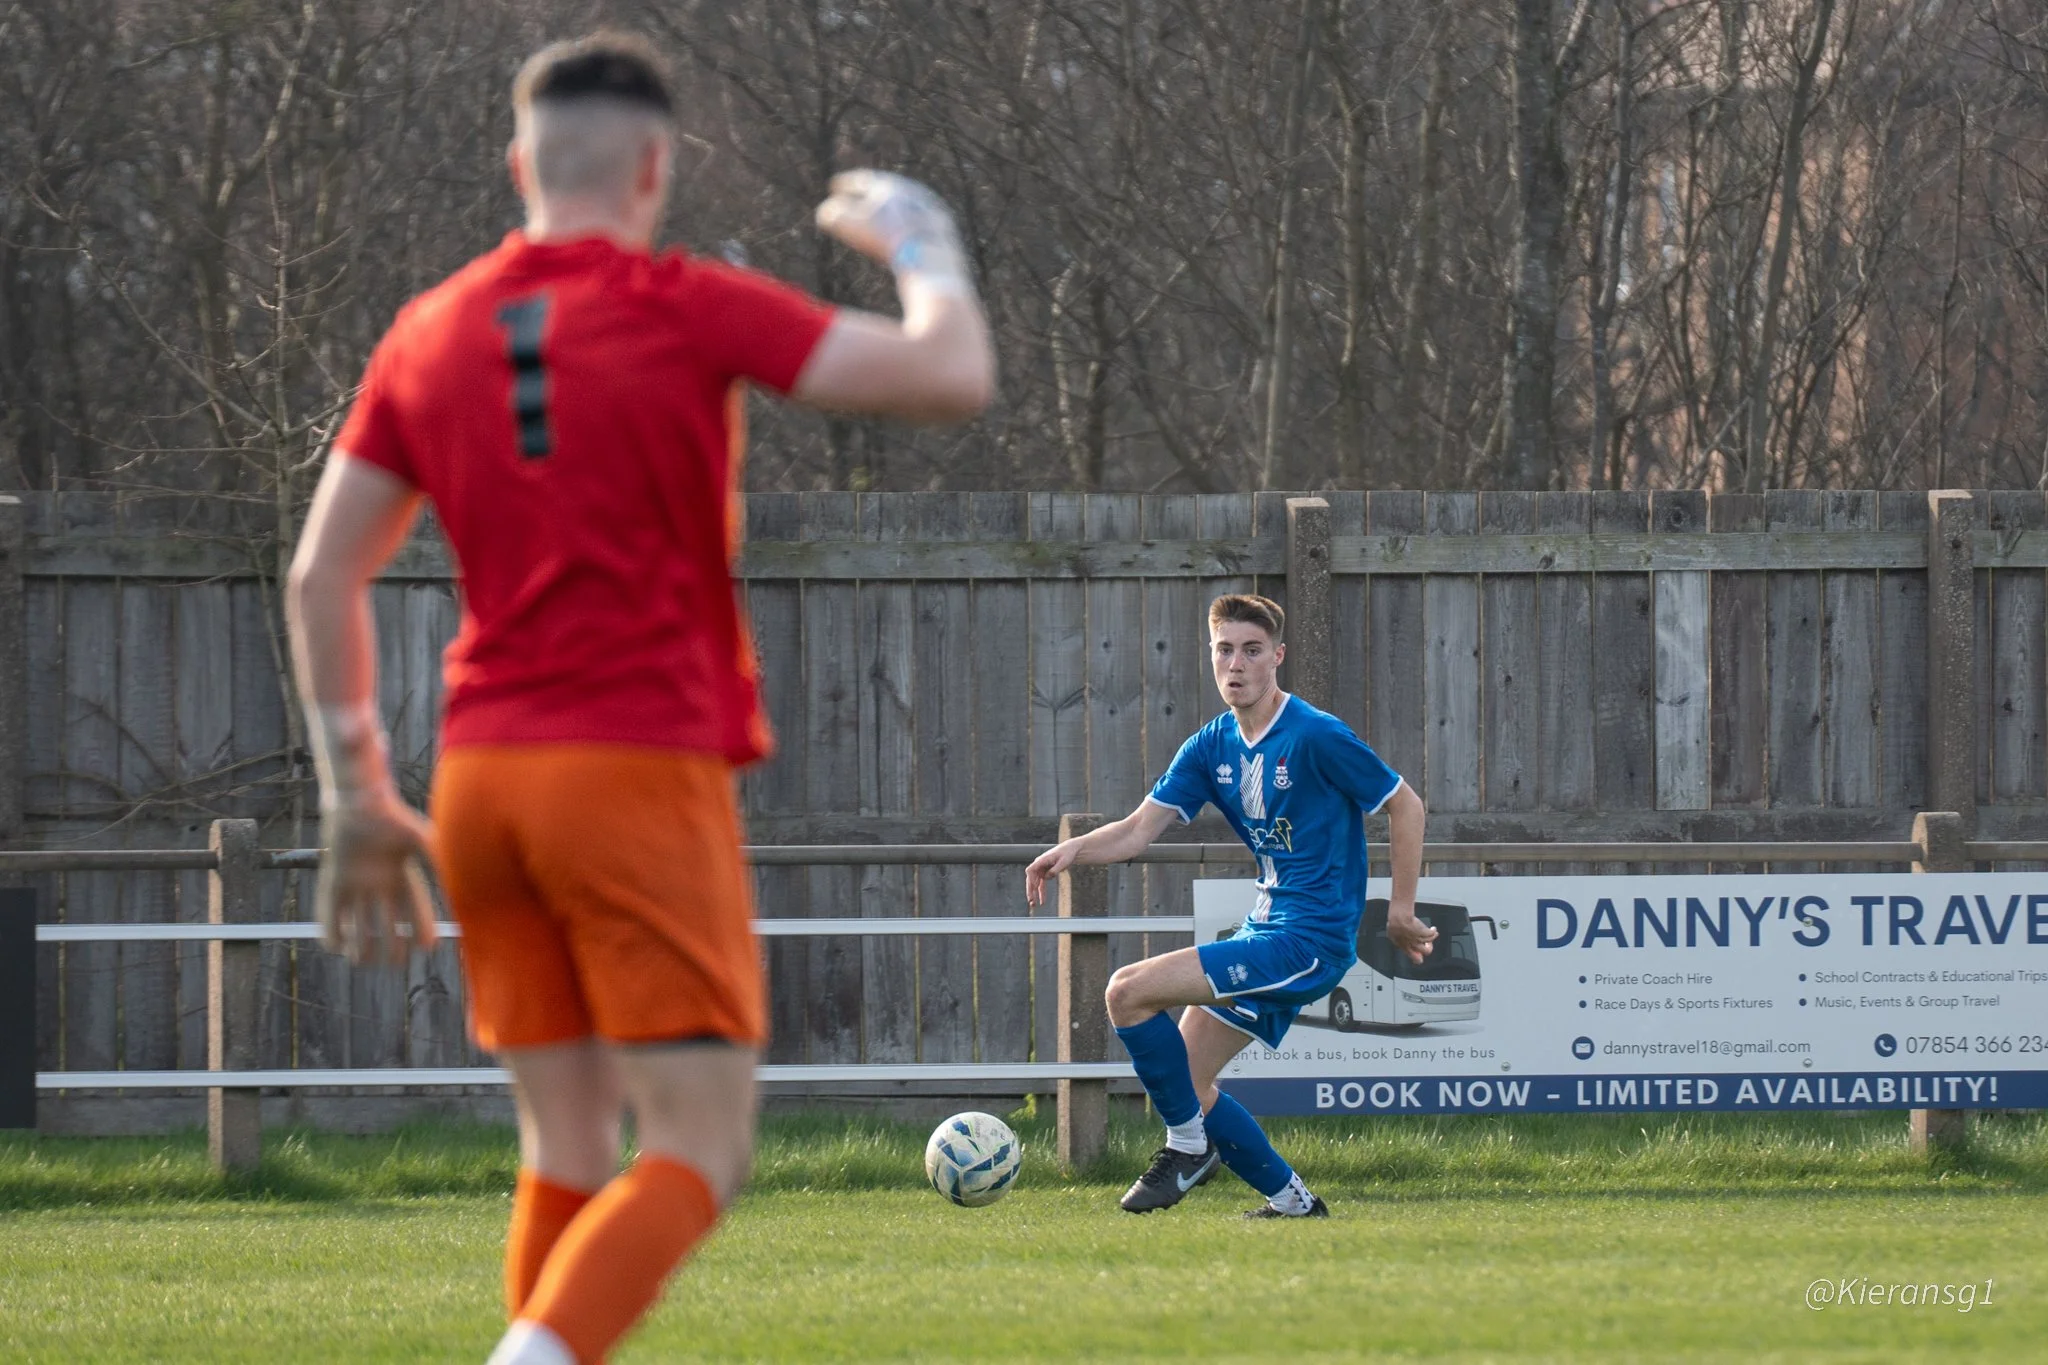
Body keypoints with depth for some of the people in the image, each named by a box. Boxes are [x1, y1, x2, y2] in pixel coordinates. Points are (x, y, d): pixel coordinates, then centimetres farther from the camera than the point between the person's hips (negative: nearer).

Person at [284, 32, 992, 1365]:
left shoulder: (430, 334, 9)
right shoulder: (687, 307, -6)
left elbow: (323, 575, 10)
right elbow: (951, 379, -9)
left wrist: (359, 802, 16)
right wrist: (922, 243, 11)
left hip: (483, 771, 6)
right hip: (645, 774, -6)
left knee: (570, 1148, 14)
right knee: (697, 1155, -4)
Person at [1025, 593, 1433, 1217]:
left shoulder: (1316, 736, -12)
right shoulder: (1212, 746, 8)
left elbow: (1405, 804, -4)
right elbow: (1140, 827, 2)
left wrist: (1401, 911, -3)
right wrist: (1075, 848, -18)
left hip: (1311, 940, -9)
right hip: (1264, 933, 9)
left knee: (1129, 991, -18)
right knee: (1186, 1083, 9)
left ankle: (1189, 1144, -4)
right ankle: (1291, 1200, 19)